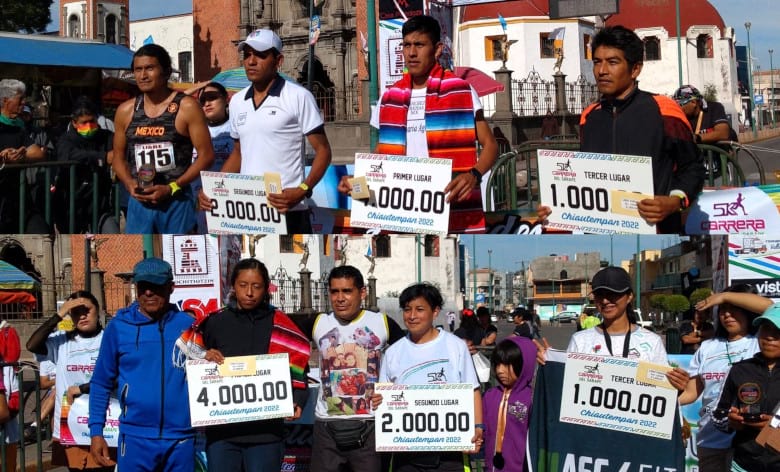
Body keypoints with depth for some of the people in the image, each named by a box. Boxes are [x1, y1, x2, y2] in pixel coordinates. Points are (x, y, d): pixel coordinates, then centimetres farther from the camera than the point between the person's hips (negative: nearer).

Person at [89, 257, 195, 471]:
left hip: (182, 437, 1)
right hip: (135, 436, -1)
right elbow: (101, 383, 5)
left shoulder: (188, 325, 3)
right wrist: (96, 431, 1)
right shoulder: (118, 326, 1)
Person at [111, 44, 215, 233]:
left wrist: (171, 188, -13)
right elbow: (118, 156, 18)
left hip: (176, 201, -4)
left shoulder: (187, 107, -3)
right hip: (139, 202, 4)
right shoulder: (125, 111, 9)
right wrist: (129, 183, -4)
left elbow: (206, 155, -6)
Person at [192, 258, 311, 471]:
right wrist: (204, 358, -5)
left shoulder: (279, 324, 5)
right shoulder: (215, 322, 6)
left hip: (266, 432, -1)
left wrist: (296, 402, -13)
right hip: (222, 431, 1)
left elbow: (297, 370, 4)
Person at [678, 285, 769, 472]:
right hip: (711, 441, 4)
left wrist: (725, 296, -9)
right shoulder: (708, 348, 13)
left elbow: (770, 307, -17)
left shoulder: (762, 342, 1)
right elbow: (691, 393, 11)